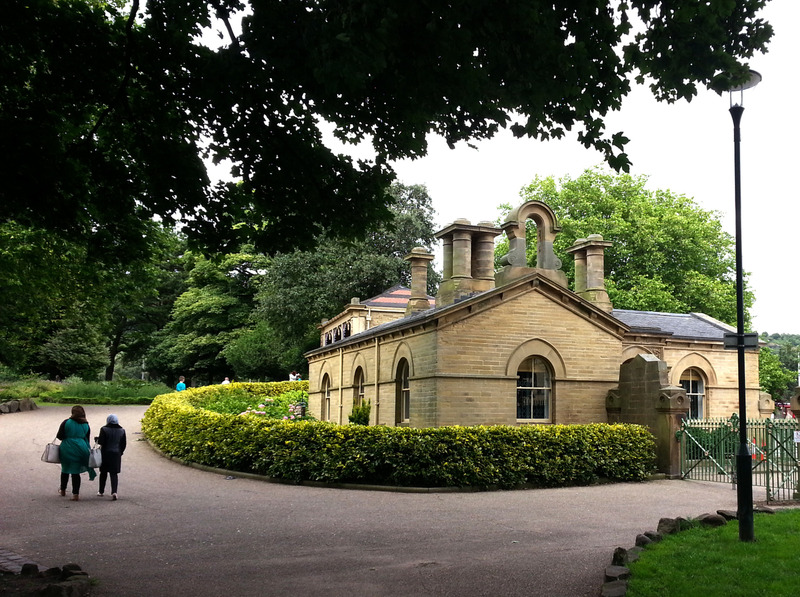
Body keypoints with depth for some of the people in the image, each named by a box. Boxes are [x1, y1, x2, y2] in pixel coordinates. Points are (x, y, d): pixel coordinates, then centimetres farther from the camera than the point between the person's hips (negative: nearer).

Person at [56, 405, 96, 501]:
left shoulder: (66, 422, -8)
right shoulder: (86, 425, 2)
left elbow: (59, 436, -8)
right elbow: (87, 440, 7)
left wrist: (66, 438, 14)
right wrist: (87, 453, 16)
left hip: (67, 449, -1)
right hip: (80, 449, 2)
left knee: (65, 470, 18)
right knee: (76, 471, 5)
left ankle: (63, 490, 34)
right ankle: (75, 494, 1)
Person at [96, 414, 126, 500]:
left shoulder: (104, 429, -10)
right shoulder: (121, 430, 1)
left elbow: (101, 441, -14)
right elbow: (124, 444, 3)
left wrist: (97, 439, 7)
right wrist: (120, 452, 15)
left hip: (105, 454, -2)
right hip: (116, 454, 2)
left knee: (103, 473, 14)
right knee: (114, 474, 3)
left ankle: (101, 491, 26)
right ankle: (114, 492, -14)